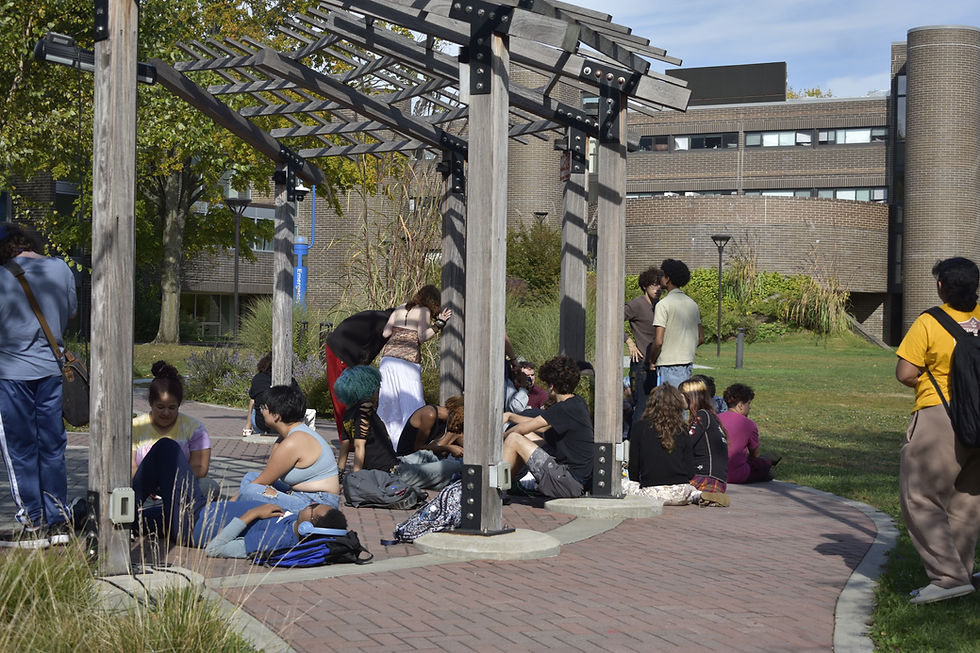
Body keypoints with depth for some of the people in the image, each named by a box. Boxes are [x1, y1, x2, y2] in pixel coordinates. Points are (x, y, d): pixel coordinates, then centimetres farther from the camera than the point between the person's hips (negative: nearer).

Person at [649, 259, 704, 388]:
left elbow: (658, 341, -17)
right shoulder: (693, 304, 11)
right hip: (688, 363, 7)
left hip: (668, 365, -7)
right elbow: (701, 339, 14)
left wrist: (652, 361, -3)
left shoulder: (663, 305, -12)